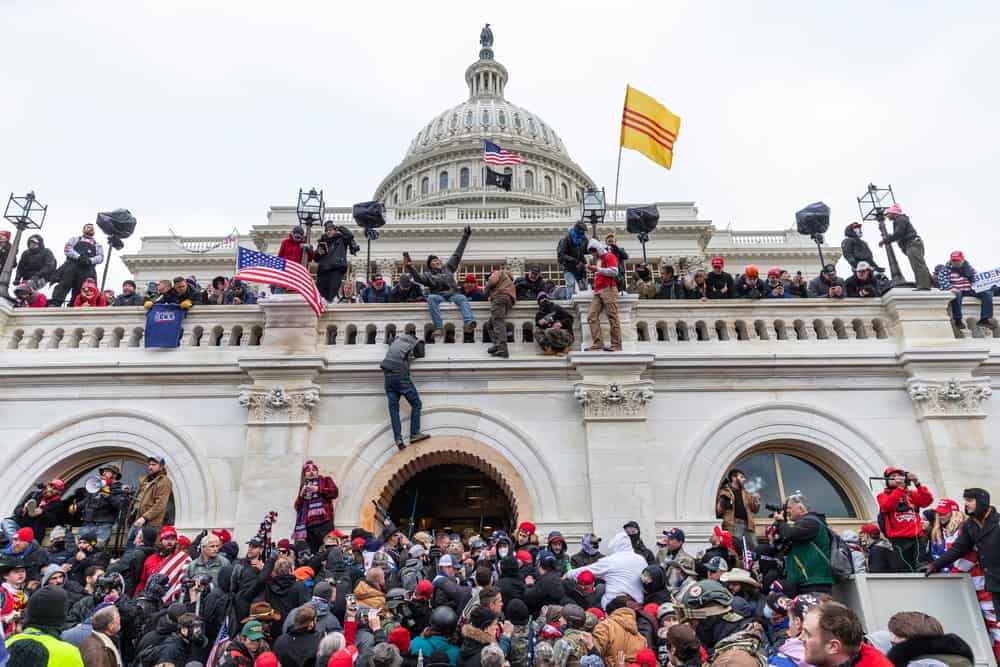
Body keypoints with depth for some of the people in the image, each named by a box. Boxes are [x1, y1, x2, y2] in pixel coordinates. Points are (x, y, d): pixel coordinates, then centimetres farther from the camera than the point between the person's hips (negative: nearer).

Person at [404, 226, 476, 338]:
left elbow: (457, 254, 27)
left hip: (453, 294, 2)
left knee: (462, 298, -31)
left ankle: (468, 323, -55)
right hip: (439, 296, -2)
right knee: (431, 298, -35)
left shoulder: (448, 268, 25)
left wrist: (465, 237, 28)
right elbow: (418, 277, -6)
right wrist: (409, 266, -21)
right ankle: (438, 327, -44)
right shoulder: (428, 275, 15)